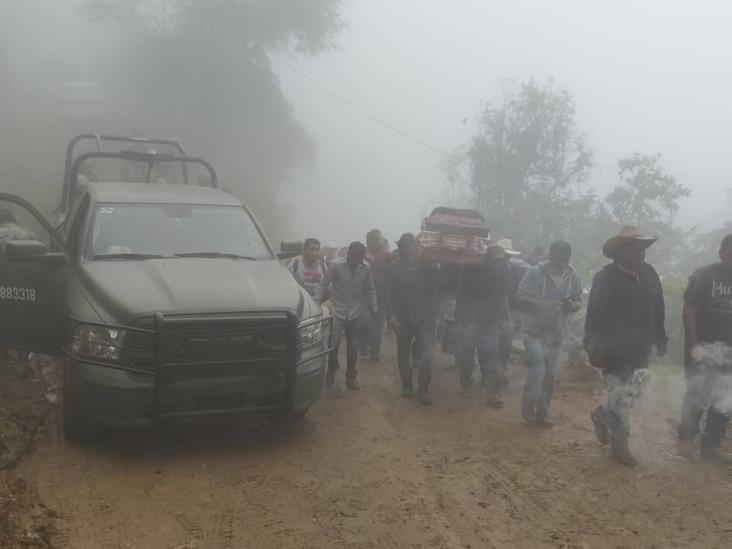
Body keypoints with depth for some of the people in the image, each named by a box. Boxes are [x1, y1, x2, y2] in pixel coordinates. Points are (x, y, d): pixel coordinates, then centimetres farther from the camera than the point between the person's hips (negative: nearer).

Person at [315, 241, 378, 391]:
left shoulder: (366, 269, -5)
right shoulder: (336, 267, -12)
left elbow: (370, 290, 5)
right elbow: (323, 286, -6)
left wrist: (374, 309, 5)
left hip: (355, 314, 2)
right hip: (337, 312, -2)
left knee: (353, 347, 8)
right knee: (333, 344, -9)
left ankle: (351, 377, 24)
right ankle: (331, 370, 19)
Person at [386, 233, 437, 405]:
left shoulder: (427, 267, 0)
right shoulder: (395, 269, -3)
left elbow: (433, 290, 6)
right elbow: (389, 294, -4)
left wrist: (430, 313, 0)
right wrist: (391, 316, -12)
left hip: (423, 317, 0)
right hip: (402, 318, 0)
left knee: (426, 352, -11)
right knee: (404, 353, 10)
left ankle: (423, 389, -4)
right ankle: (407, 385, 25)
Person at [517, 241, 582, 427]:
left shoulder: (573, 278, -1)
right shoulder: (535, 273, -12)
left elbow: (578, 301, 7)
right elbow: (520, 298, -16)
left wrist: (572, 305, -17)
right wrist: (544, 304, -28)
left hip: (557, 333, 4)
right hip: (535, 331, -4)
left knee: (550, 375, 10)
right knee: (537, 372, -9)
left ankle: (542, 413, 24)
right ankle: (528, 410, 12)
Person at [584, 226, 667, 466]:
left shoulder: (649, 274, 2)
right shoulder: (606, 278, -14)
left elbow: (658, 310, 11)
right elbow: (594, 316, -17)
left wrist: (660, 339, 13)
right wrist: (593, 348, -20)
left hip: (639, 350, 6)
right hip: (614, 351, -6)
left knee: (631, 393, 13)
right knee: (622, 398, 2)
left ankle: (603, 415, 40)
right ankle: (620, 445, 21)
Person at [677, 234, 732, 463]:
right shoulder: (704, 276, -9)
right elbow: (689, 310, -12)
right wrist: (693, 345, -18)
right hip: (703, 348, -4)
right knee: (698, 396, 0)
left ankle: (711, 445, 16)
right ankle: (686, 436, 20)